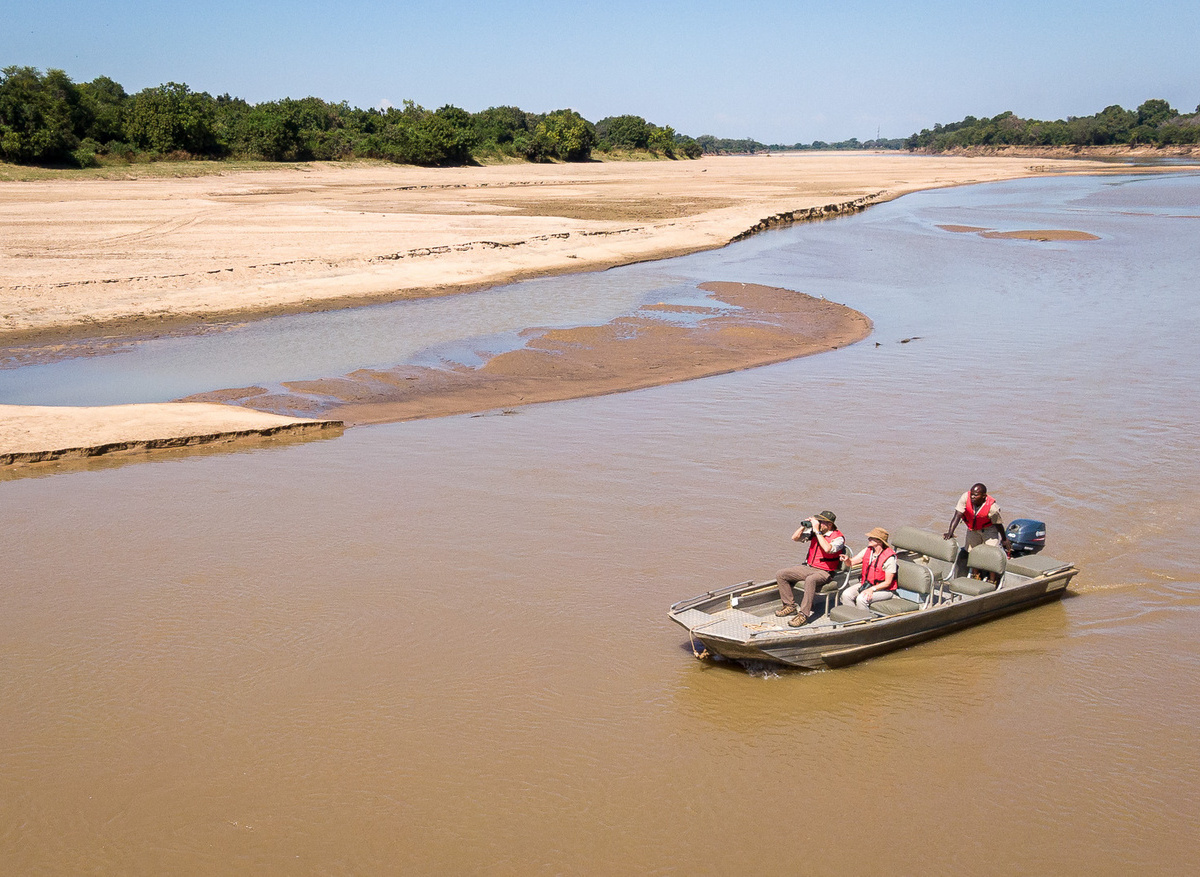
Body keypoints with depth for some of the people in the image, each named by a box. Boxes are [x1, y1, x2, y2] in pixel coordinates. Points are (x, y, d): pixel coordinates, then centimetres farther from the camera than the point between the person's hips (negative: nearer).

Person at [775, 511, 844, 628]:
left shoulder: (838, 537, -11)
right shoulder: (813, 531, 7)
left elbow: (828, 549, -32)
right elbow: (795, 538, 11)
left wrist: (817, 531, -25)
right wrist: (804, 526, -4)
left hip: (824, 573, -7)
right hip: (808, 567, 7)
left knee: (810, 580, -41)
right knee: (780, 575, -3)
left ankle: (803, 615, -37)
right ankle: (790, 606, 3)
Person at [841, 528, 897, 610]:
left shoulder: (889, 557, -18)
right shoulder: (868, 550, 2)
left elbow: (888, 582, -16)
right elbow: (851, 563, 6)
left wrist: (872, 589, -26)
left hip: (882, 589, -7)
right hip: (865, 584, 7)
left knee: (861, 599, -31)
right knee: (846, 594, -16)